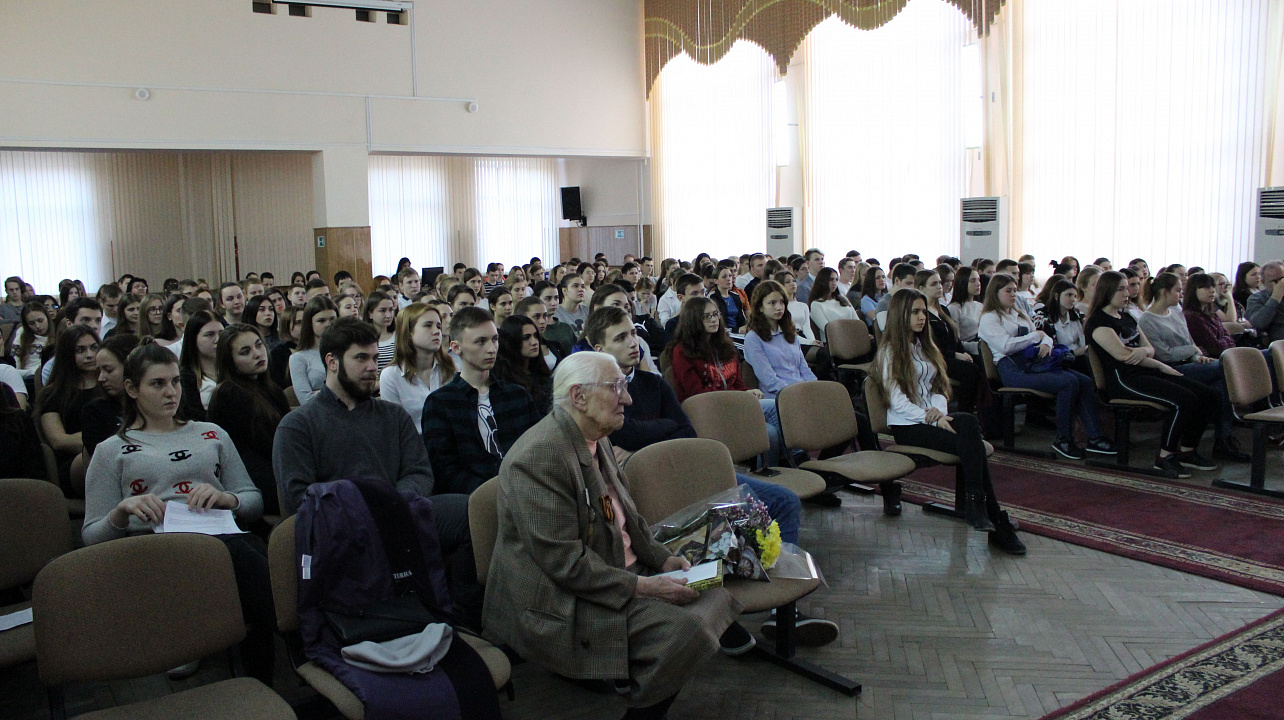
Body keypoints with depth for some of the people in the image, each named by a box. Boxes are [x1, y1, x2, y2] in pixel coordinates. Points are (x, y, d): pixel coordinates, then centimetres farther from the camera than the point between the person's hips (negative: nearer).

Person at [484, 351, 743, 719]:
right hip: (561, 604, -10)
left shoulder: (597, 440, 10)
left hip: (622, 573, 10)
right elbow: (564, 561, -24)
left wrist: (662, 558, 3)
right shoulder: (540, 456, -21)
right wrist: (640, 586, -22)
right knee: (684, 629, -24)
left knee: (716, 597, -1)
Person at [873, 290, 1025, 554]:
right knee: (970, 443, -28)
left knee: (968, 422, -30)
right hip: (906, 425, -6)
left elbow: (939, 388, 18)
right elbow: (897, 401, -9)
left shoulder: (926, 348, 24)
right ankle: (995, 522, -28)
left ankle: (975, 504, -32)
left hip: (933, 418, 6)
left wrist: (939, 410, -5)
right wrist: (934, 420, -17)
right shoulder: (889, 352, 1)